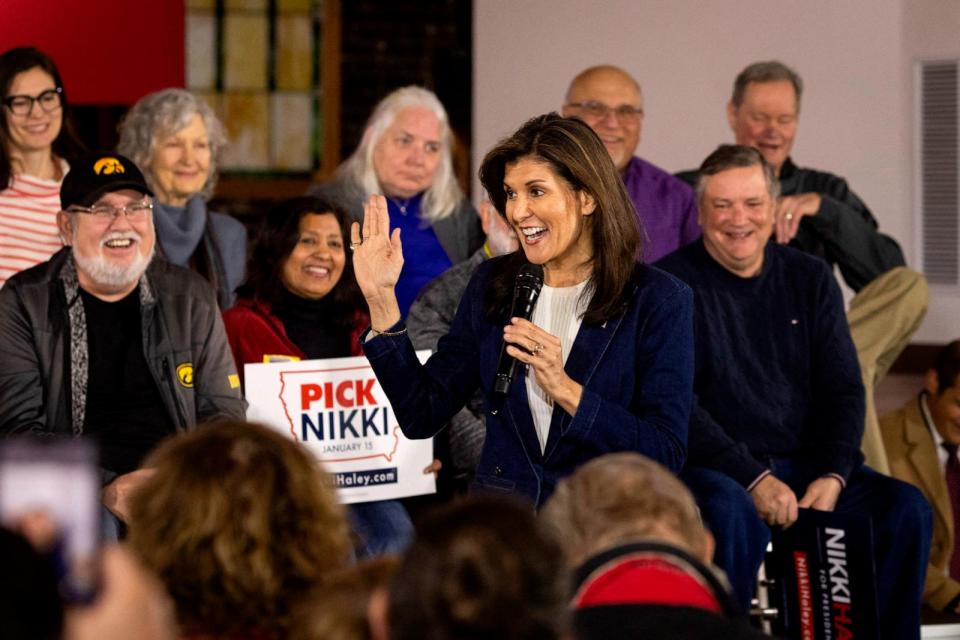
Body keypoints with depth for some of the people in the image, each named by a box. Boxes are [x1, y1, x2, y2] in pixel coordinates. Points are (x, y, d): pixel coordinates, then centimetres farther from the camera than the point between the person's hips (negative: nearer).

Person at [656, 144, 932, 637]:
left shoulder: (809, 279, 12)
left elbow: (843, 389, 9)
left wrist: (832, 476, -10)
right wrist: (753, 480, -21)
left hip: (803, 463, 5)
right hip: (714, 468, -5)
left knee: (905, 508, -17)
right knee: (731, 513, -37)